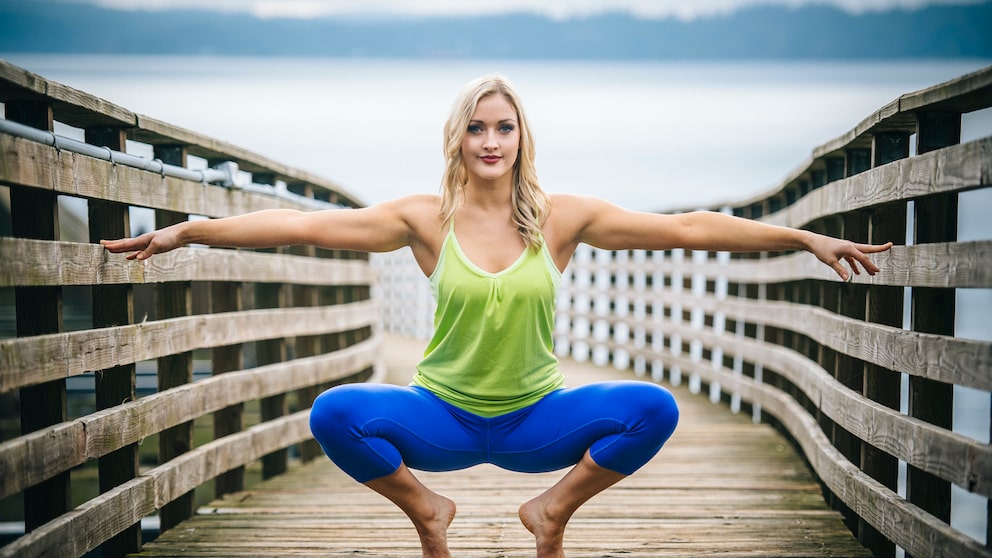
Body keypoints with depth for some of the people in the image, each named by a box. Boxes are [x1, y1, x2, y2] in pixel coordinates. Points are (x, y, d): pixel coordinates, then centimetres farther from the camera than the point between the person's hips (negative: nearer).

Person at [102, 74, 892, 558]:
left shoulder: (563, 217, -6)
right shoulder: (426, 218, -7)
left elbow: (687, 228, -8)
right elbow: (304, 224, -10)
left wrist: (806, 238, -10)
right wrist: (188, 231, -16)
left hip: (535, 419, 0)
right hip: (443, 416, 0)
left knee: (654, 408, -23)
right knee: (334, 414, -26)